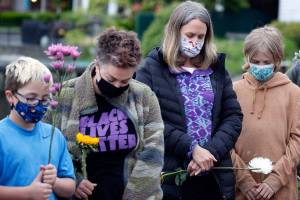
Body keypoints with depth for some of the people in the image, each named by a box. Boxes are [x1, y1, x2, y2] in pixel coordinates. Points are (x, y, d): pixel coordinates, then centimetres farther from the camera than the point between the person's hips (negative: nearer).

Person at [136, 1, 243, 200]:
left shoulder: (216, 68, 11)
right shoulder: (152, 68, -1)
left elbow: (234, 116, 6)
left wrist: (211, 151, -10)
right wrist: (191, 149, -16)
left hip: (214, 177, 3)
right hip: (169, 177, -3)